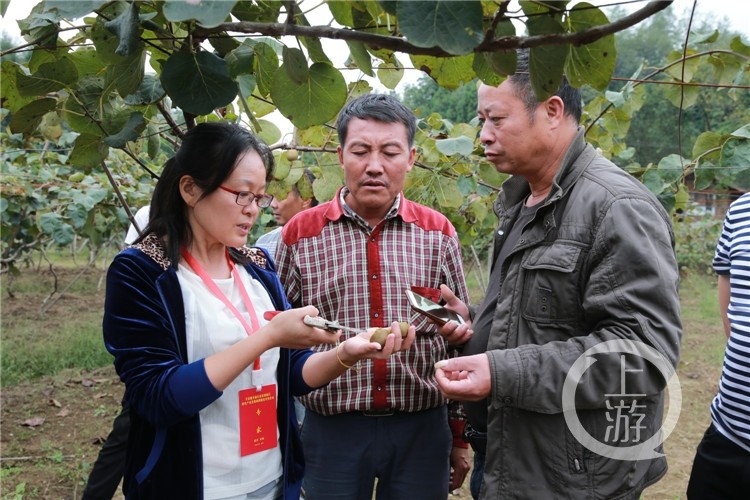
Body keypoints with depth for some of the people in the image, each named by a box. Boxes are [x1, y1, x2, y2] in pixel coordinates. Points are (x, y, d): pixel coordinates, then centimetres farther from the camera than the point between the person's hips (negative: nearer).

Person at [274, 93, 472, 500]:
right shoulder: (300, 234, -2)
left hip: (422, 428, 1)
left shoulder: (437, 233, 1)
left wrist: (460, 434, 8)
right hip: (332, 431, -1)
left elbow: (460, 339, 7)